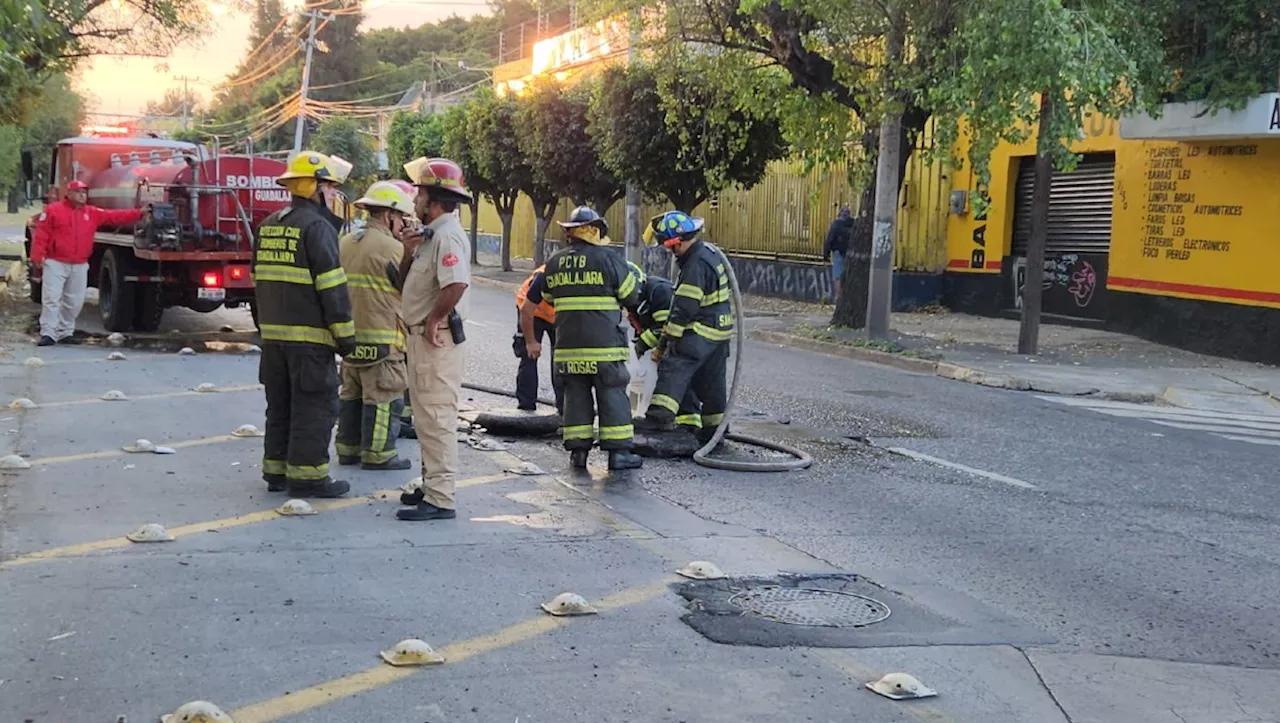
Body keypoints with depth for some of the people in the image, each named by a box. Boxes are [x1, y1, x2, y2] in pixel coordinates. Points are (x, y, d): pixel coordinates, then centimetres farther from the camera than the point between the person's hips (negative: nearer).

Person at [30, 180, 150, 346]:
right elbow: (41, 235, -5)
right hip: (55, 263, -4)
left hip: (79, 266, 5)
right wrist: (38, 256, -12)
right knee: (51, 298, -9)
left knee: (74, 301, 9)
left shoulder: (93, 213, 10)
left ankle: (65, 331, 23)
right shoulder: (53, 210, -2)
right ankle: (48, 334, -9)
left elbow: (115, 217, 6)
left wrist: (139, 214, -4)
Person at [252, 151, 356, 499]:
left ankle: (276, 470, 19)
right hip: (309, 335, -8)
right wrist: (345, 334, -11)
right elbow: (332, 287, -15)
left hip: (273, 332, 8)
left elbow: (259, 280, 20)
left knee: (280, 405, 14)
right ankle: (307, 475, -1)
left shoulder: (268, 225, 15)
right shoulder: (317, 227, -11)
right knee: (315, 406, -3)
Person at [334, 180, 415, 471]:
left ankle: (348, 448, 22)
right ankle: (377, 454, 2)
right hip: (381, 338, -8)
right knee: (383, 397, -1)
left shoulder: (344, 243, 11)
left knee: (352, 393, 16)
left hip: (350, 334, 8)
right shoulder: (391, 248, -13)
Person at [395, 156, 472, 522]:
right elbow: (407, 281, 21)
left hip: (437, 341, -11)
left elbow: (456, 285, -32)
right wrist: (409, 253, 3)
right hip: (421, 339, 11)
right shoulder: (430, 235, 16)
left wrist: (432, 319, -19)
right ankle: (432, 487, 28)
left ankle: (441, 500, -8)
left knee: (436, 419, -9)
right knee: (426, 419, 18)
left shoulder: (448, 235, -17)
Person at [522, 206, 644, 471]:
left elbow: (528, 304, 17)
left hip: (568, 346, 4)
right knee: (612, 396, 3)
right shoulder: (608, 258, -6)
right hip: (604, 344, -4)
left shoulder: (555, 263, 9)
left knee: (576, 395, 12)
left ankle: (578, 451, 12)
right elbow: (632, 298, 1)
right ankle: (618, 452, 4)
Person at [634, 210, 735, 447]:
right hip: (719, 330, 10)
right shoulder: (708, 254, 13)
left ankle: (661, 415, -25)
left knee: (674, 367, -15)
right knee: (711, 380, 14)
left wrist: (667, 337, -15)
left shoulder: (696, 265, -20)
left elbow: (685, 307, -21)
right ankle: (714, 429, 21)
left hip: (701, 332, -10)